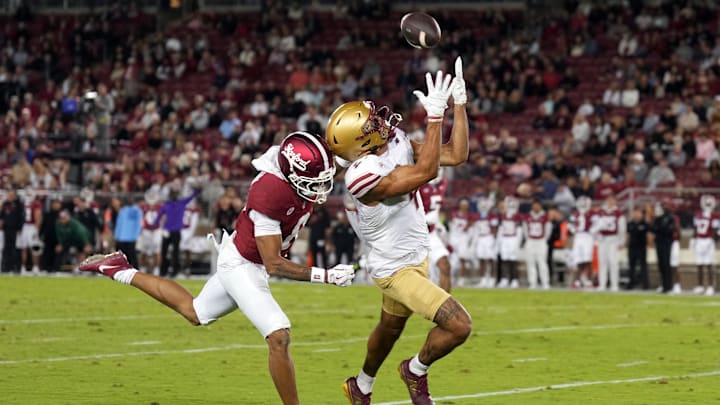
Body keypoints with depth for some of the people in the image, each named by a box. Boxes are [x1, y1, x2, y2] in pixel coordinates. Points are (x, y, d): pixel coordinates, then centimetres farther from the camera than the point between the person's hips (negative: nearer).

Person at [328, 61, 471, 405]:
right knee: (459, 326, -17)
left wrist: (459, 104, -11)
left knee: (390, 329, 29)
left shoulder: (397, 143, -7)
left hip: (412, 257, 9)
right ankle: (415, 372, 12)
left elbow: (456, 155, -5)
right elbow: (426, 172, -37)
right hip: (396, 269, -9)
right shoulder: (363, 175, -33)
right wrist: (435, 115, -38)